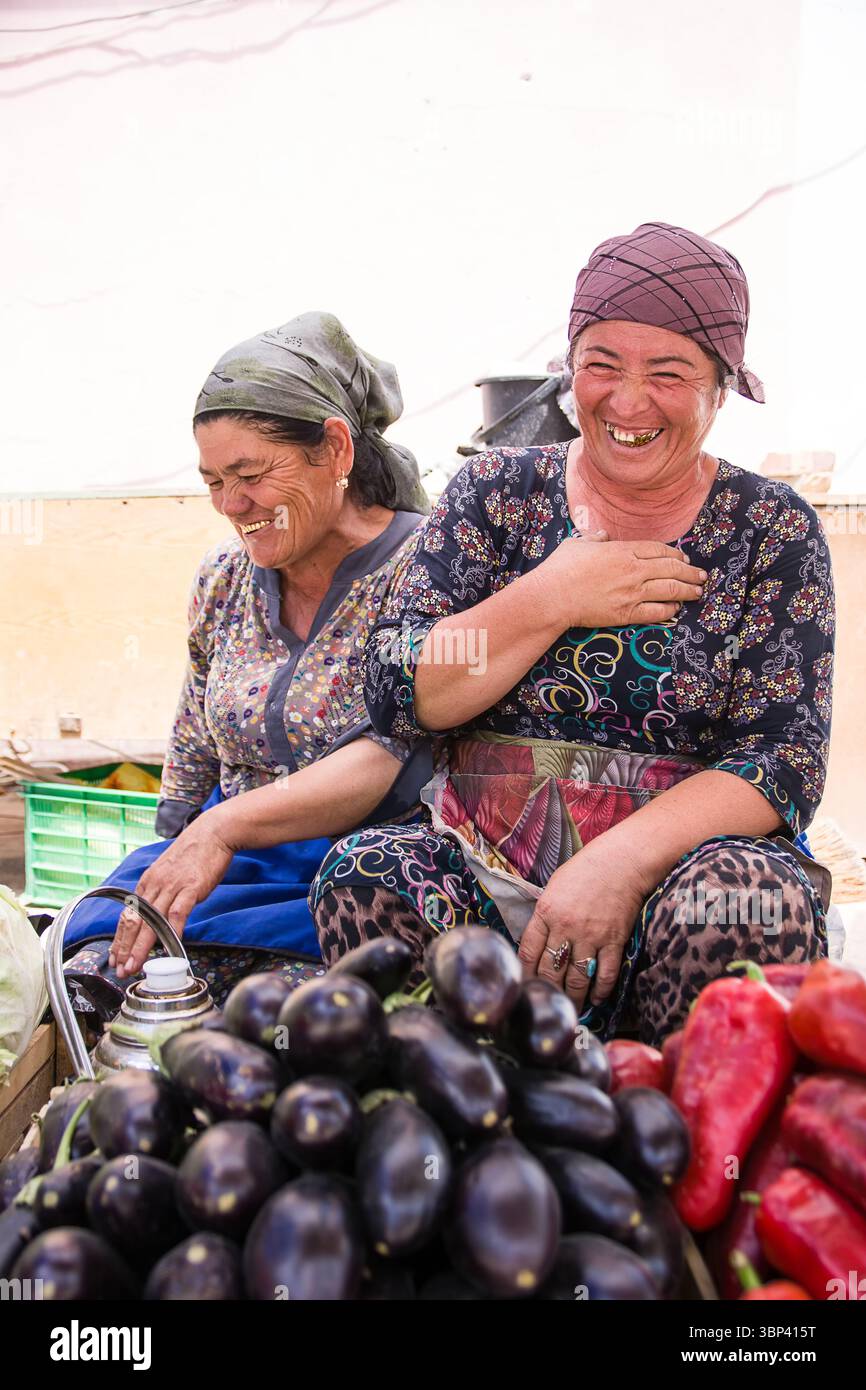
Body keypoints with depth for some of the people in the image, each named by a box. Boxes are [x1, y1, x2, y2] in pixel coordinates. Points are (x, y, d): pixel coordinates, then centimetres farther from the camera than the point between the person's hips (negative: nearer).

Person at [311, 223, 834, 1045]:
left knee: (743, 901, -32)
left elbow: (783, 758, -6)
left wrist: (621, 860, -21)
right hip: (481, 877, 1)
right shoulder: (497, 493, 8)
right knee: (362, 875, -28)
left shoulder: (775, 533, 4)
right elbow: (394, 696, -1)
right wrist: (550, 600, -11)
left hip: (669, 871, 0)